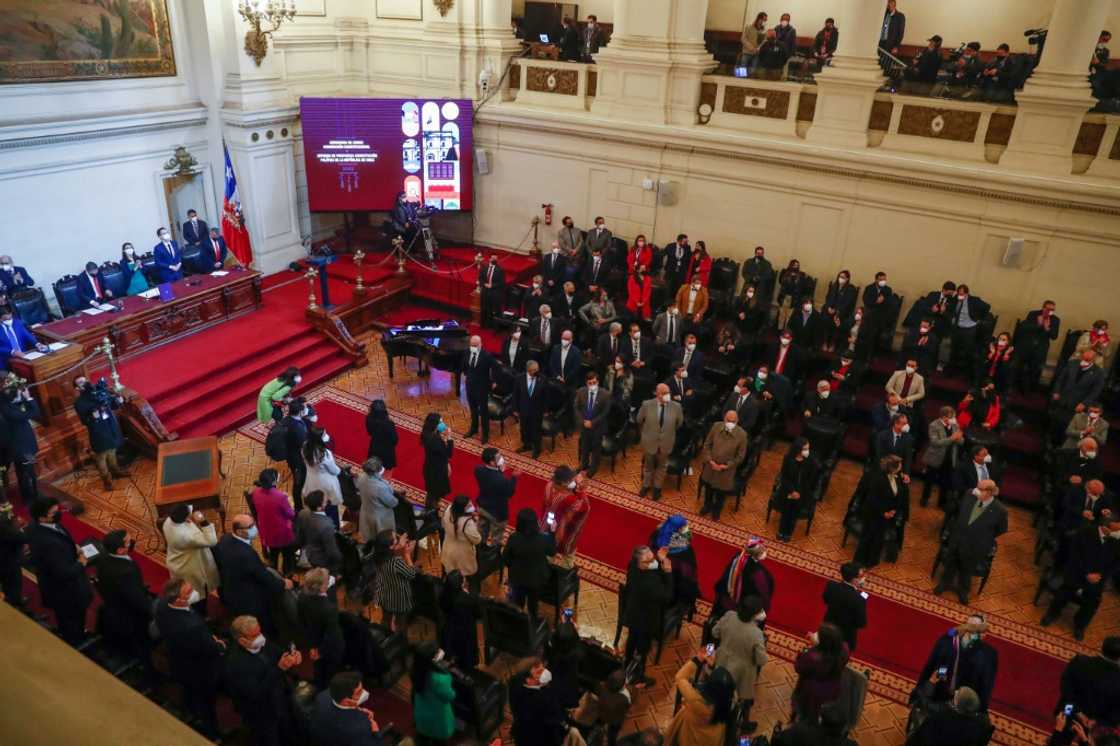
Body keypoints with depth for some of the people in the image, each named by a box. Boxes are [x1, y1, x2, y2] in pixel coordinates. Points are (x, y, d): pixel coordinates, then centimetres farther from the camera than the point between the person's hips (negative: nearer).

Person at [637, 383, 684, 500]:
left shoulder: (676, 407, -19)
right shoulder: (647, 405, -21)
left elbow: (679, 423, 2)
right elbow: (639, 420, -1)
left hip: (665, 443, 1)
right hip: (649, 441, -1)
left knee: (662, 466, 22)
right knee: (648, 465, 22)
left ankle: (657, 487, 44)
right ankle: (646, 485, 46)